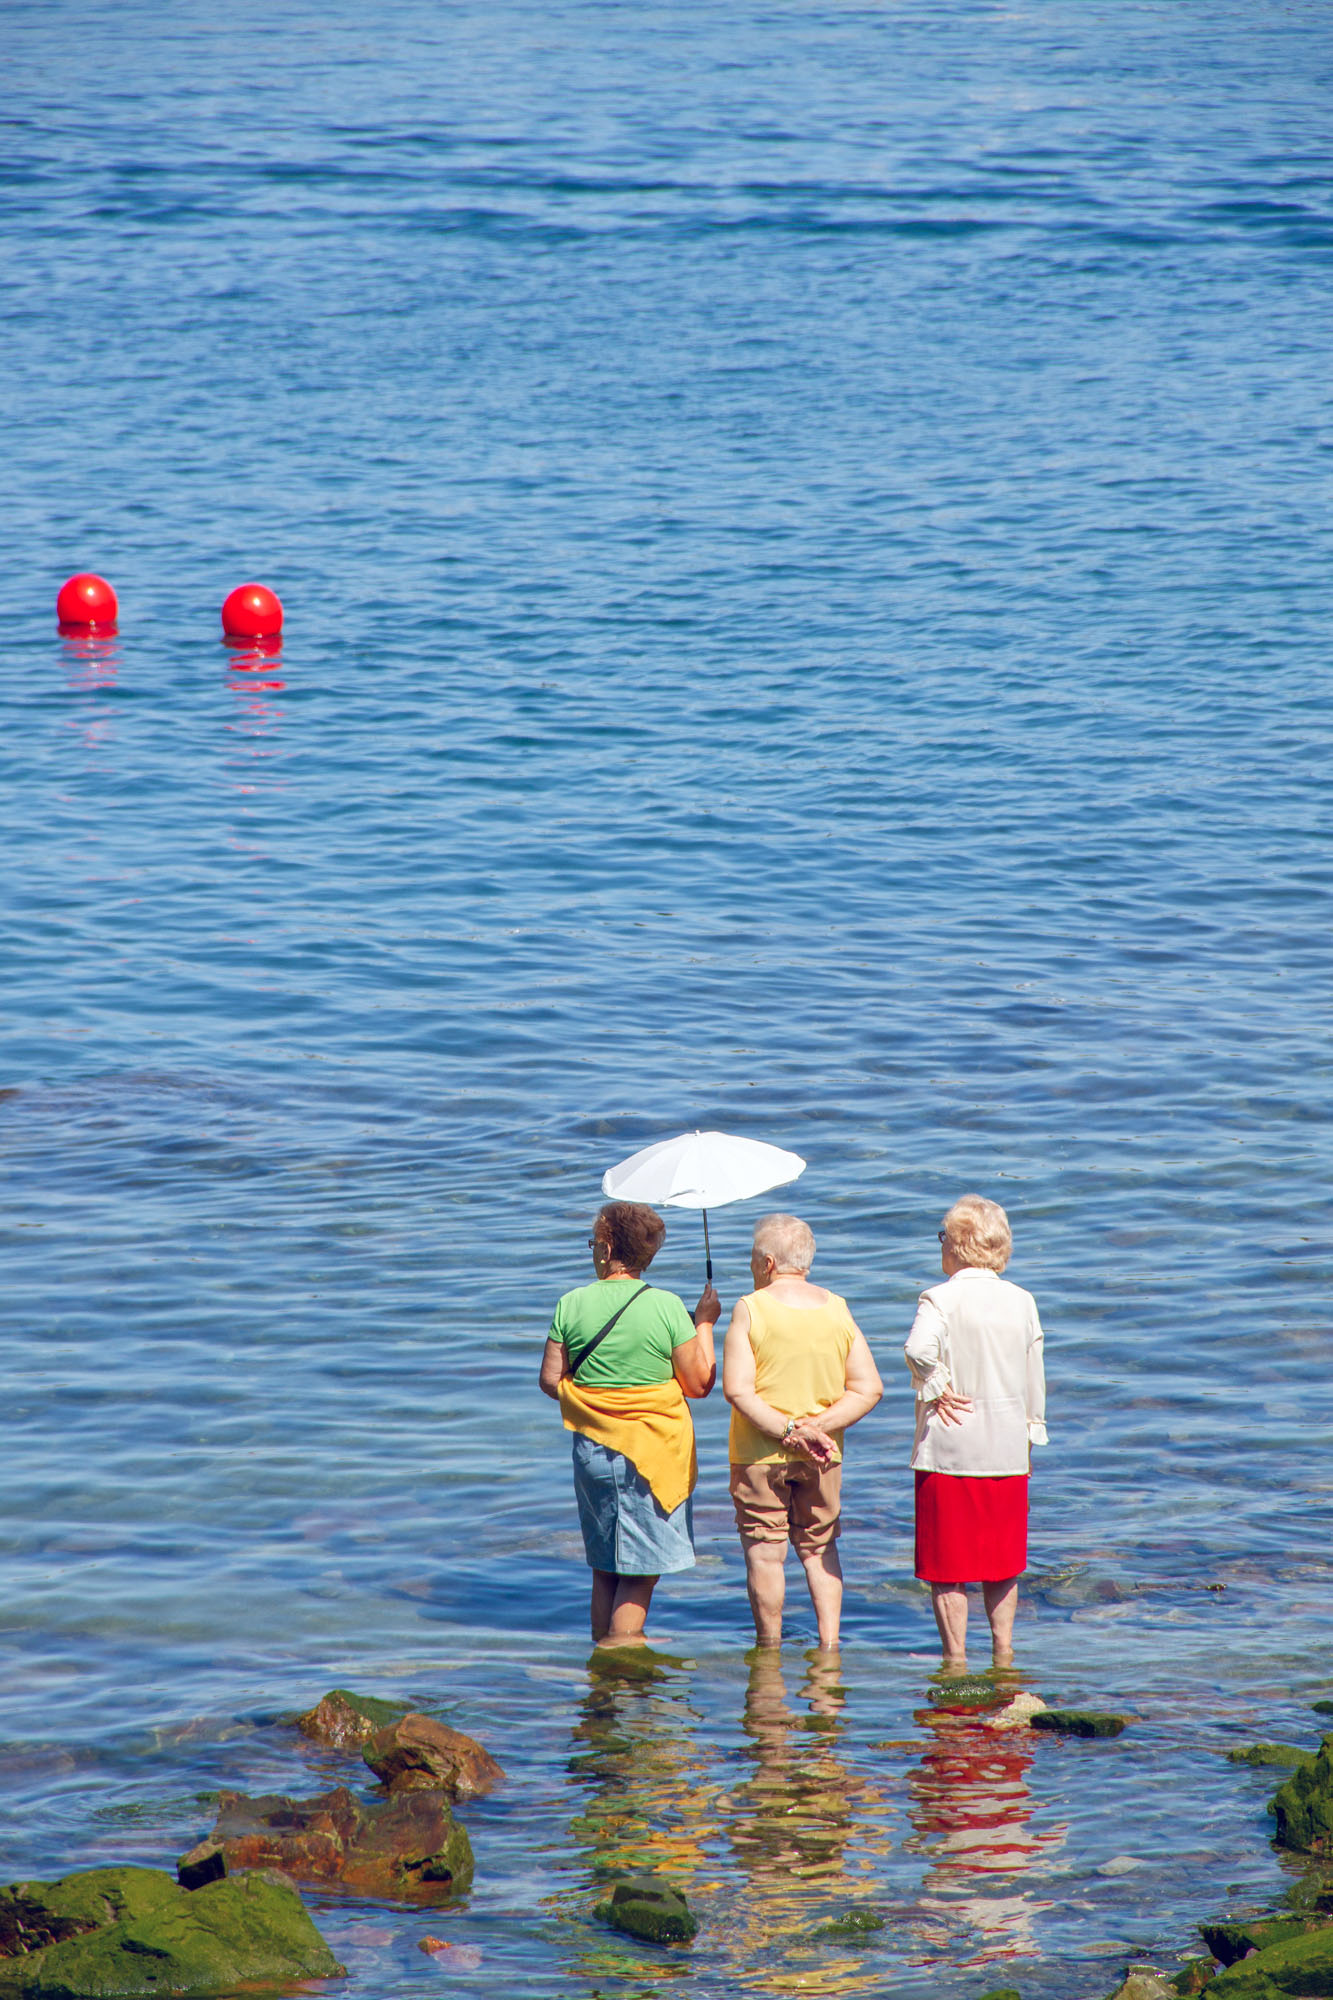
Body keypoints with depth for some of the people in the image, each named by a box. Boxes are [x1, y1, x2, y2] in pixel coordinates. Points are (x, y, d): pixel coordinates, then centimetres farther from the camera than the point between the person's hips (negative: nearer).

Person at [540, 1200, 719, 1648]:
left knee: (605, 1567, 14)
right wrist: (704, 1324, 7)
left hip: (592, 1444, 4)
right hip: (654, 1451, -4)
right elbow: (700, 1384, -6)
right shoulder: (666, 1308, -11)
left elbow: (551, 1380, 1)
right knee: (641, 1569, 4)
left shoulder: (572, 1305, -4)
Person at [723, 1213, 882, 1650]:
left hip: (760, 1452, -4)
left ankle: (769, 1646, 8)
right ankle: (829, 1639, 8)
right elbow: (869, 1389, -3)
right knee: (819, 1546, 16)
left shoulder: (751, 1309, -10)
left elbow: (736, 1389, -18)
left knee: (765, 1551, 4)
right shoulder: (837, 1310, 2)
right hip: (824, 1458, 4)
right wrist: (816, 1428, -9)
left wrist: (787, 1430, -18)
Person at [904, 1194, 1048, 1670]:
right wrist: (1031, 1432, 22)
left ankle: (955, 1654, 4)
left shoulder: (941, 1298, -11)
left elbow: (919, 1348, -31)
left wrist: (935, 1389, -14)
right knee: (1002, 1558, 17)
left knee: (947, 1562, 4)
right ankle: (1003, 1645, 20)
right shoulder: (1022, 1301, 3)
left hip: (948, 1448, -4)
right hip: (1007, 1450, 4)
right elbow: (1035, 1377, 10)